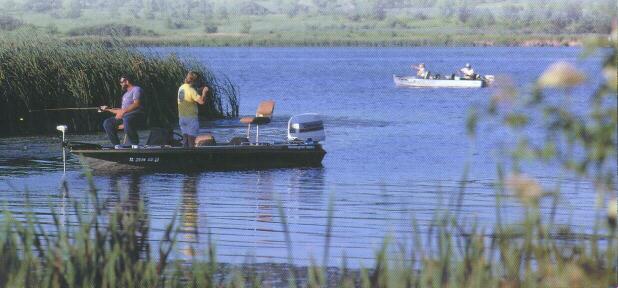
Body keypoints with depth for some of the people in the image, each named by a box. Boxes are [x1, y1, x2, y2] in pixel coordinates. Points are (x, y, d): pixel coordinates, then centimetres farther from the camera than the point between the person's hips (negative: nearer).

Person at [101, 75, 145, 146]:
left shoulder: (136, 89, 1)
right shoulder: (125, 94, 31)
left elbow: (136, 104, -15)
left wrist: (123, 111, -21)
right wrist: (108, 109, 32)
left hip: (136, 114, -9)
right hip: (125, 116, 9)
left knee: (127, 120, -42)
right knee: (107, 123, -3)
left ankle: (134, 145, -34)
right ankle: (116, 146, -8)